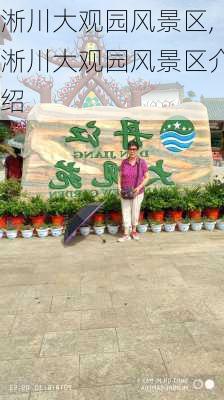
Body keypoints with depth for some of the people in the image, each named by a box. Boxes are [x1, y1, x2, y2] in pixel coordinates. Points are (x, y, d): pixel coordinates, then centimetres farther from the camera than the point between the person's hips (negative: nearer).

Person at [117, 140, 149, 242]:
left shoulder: (142, 162, -9)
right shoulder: (124, 162, -2)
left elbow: (146, 177, -5)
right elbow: (120, 176, 5)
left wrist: (139, 187, -17)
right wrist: (119, 188, -8)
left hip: (137, 193, -1)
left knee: (135, 212, 11)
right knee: (125, 212, 4)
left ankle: (134, 231, 30)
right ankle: (126, 234, 12)